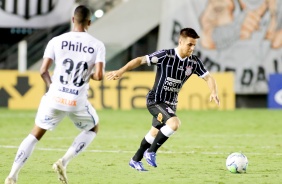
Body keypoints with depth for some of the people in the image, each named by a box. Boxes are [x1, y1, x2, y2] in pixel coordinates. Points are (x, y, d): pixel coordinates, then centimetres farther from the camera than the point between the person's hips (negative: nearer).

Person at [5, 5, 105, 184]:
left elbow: (43, 71, -5)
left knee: (35, 135, 15)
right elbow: (99, 75, -13)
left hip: (55, 98, 1)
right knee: (93, 129, 27)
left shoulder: (57, 41, -2)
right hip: (78, 102, -1)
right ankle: (64, 162, 9)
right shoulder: (98, 45, -4)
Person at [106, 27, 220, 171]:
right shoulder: (166, 55, -21)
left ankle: (135, 160, 40)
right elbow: (141, 60, -21)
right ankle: (151, 152, -9)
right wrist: (121, 71, -30)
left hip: (171, 103, 7)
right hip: (155, 100, -7)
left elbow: (208, 77, 1)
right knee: (174, 123, -28)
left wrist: (214, 92, -18)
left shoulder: (194, 62, -5)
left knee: (155, 133, 21)